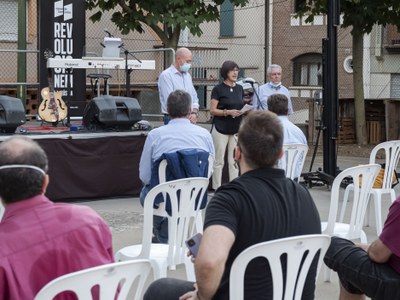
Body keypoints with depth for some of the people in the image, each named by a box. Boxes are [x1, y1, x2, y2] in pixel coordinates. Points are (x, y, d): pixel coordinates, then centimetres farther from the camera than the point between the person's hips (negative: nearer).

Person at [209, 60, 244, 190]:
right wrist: (228, 112, -20)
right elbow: (212, 110, -7)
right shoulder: (218, 89, -5)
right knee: (219, 161, -1)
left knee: (234, 161, 5)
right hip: (221, 129, -5)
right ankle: (217, 189, 5)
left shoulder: (239, 88, 12)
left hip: (236, 129, 5)